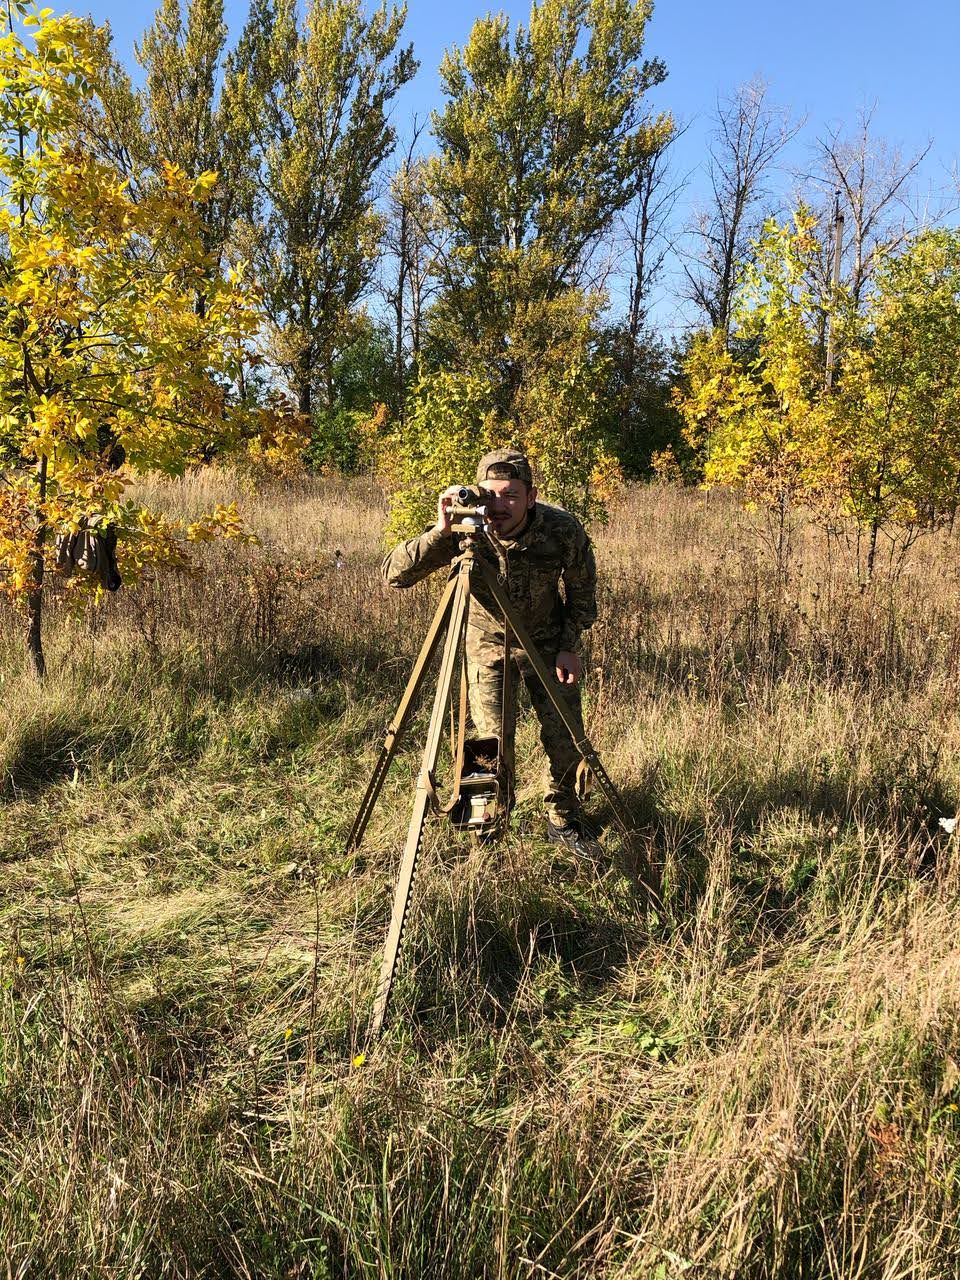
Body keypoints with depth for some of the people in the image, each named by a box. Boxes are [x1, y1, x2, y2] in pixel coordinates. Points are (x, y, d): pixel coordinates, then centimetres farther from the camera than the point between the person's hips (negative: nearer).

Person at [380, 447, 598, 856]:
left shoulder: (563, 530, -25)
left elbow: (582, 593, -6)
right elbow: (392, 573, -31)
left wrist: (569, 646, -12)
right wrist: (440, 533, -43)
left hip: (548, 641, 1)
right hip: (488, 642, -1)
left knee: (565, 736, 0)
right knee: (492, 739, -6)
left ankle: (564, 822, 23)